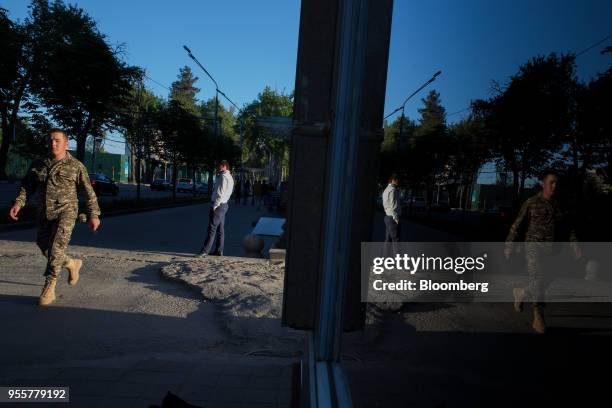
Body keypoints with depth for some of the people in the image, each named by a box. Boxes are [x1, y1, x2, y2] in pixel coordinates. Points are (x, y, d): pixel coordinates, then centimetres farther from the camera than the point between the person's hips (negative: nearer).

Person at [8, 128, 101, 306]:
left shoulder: (76, 166, -2)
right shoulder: (38, 165, 10)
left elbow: (88, 192, -1)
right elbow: (27, 186, 13)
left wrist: (93, 215, -4)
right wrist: (18, 203, -4)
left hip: (65, 213, -5)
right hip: (43, 215, 5)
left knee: (56, 249, -16)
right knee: (45, 249, 13)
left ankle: (49, 288, -7)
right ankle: (73, 264, 37)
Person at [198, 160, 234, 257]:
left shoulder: (223, 177, -14)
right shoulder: (229, 177, 18)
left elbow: (220, 193, -20)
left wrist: (215, 206, -18)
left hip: (218, 205, -10)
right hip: (223, 205, 10)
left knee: (212, 229, -10)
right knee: (220, 228, 11)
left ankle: (204, 251, -8)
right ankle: (219, 250, 17)